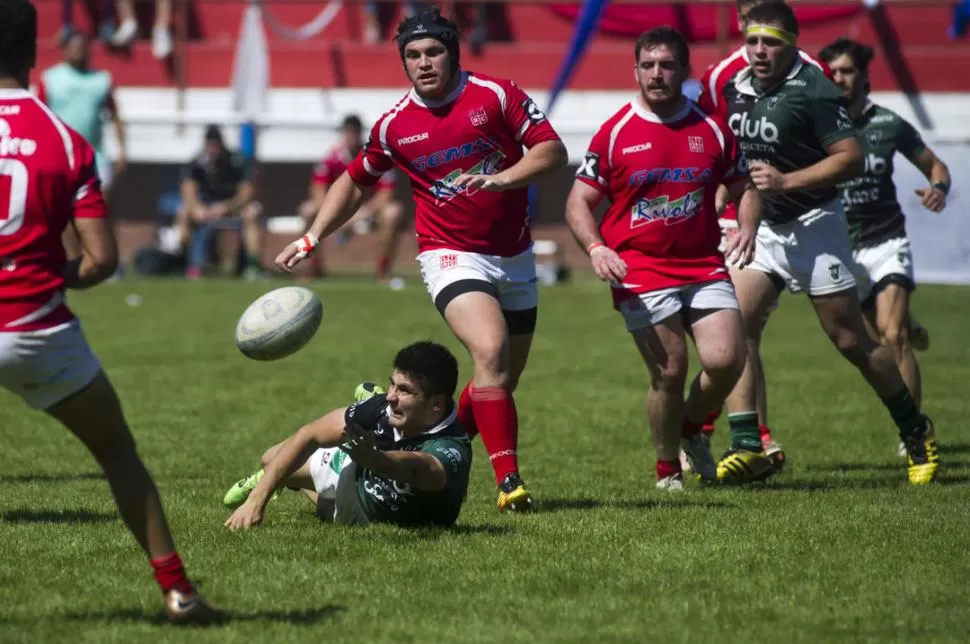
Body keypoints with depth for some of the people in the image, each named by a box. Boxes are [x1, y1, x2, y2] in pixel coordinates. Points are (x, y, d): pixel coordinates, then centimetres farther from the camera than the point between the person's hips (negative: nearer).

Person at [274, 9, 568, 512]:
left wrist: (501, 178, -24)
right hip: (452, 257, -3)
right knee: (491, 353, -26)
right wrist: (311, 238, 6)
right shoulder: (394, 125, -2)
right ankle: (509, 482, -28)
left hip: (515, 257, 3)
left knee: (504, 381, 9)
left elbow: (552, 150, -8)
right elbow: (355, 181, 13)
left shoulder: (495, 94, -6)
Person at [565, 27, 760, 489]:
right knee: (669, 373, -9)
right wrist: (595, 248, -17)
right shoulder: (614, 133, 0)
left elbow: (745, 187, 17)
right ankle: (667, 469, 14)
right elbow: (579, 201, 1)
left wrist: (747, 228, -4)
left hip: (704, 266, 3)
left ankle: (691, 429, 20)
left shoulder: (711, 129, 7)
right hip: (640, 272, -2)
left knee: (726, 360, -13)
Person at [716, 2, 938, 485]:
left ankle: (916, 432, 21)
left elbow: (851, 158, -19)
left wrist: (787, 181, -25)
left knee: (851, 341, 2)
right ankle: (748, 448, -13)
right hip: (759, 228, 6)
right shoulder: (735, 88, 5)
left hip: (813, 226, -6)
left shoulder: (813, 90, -16)